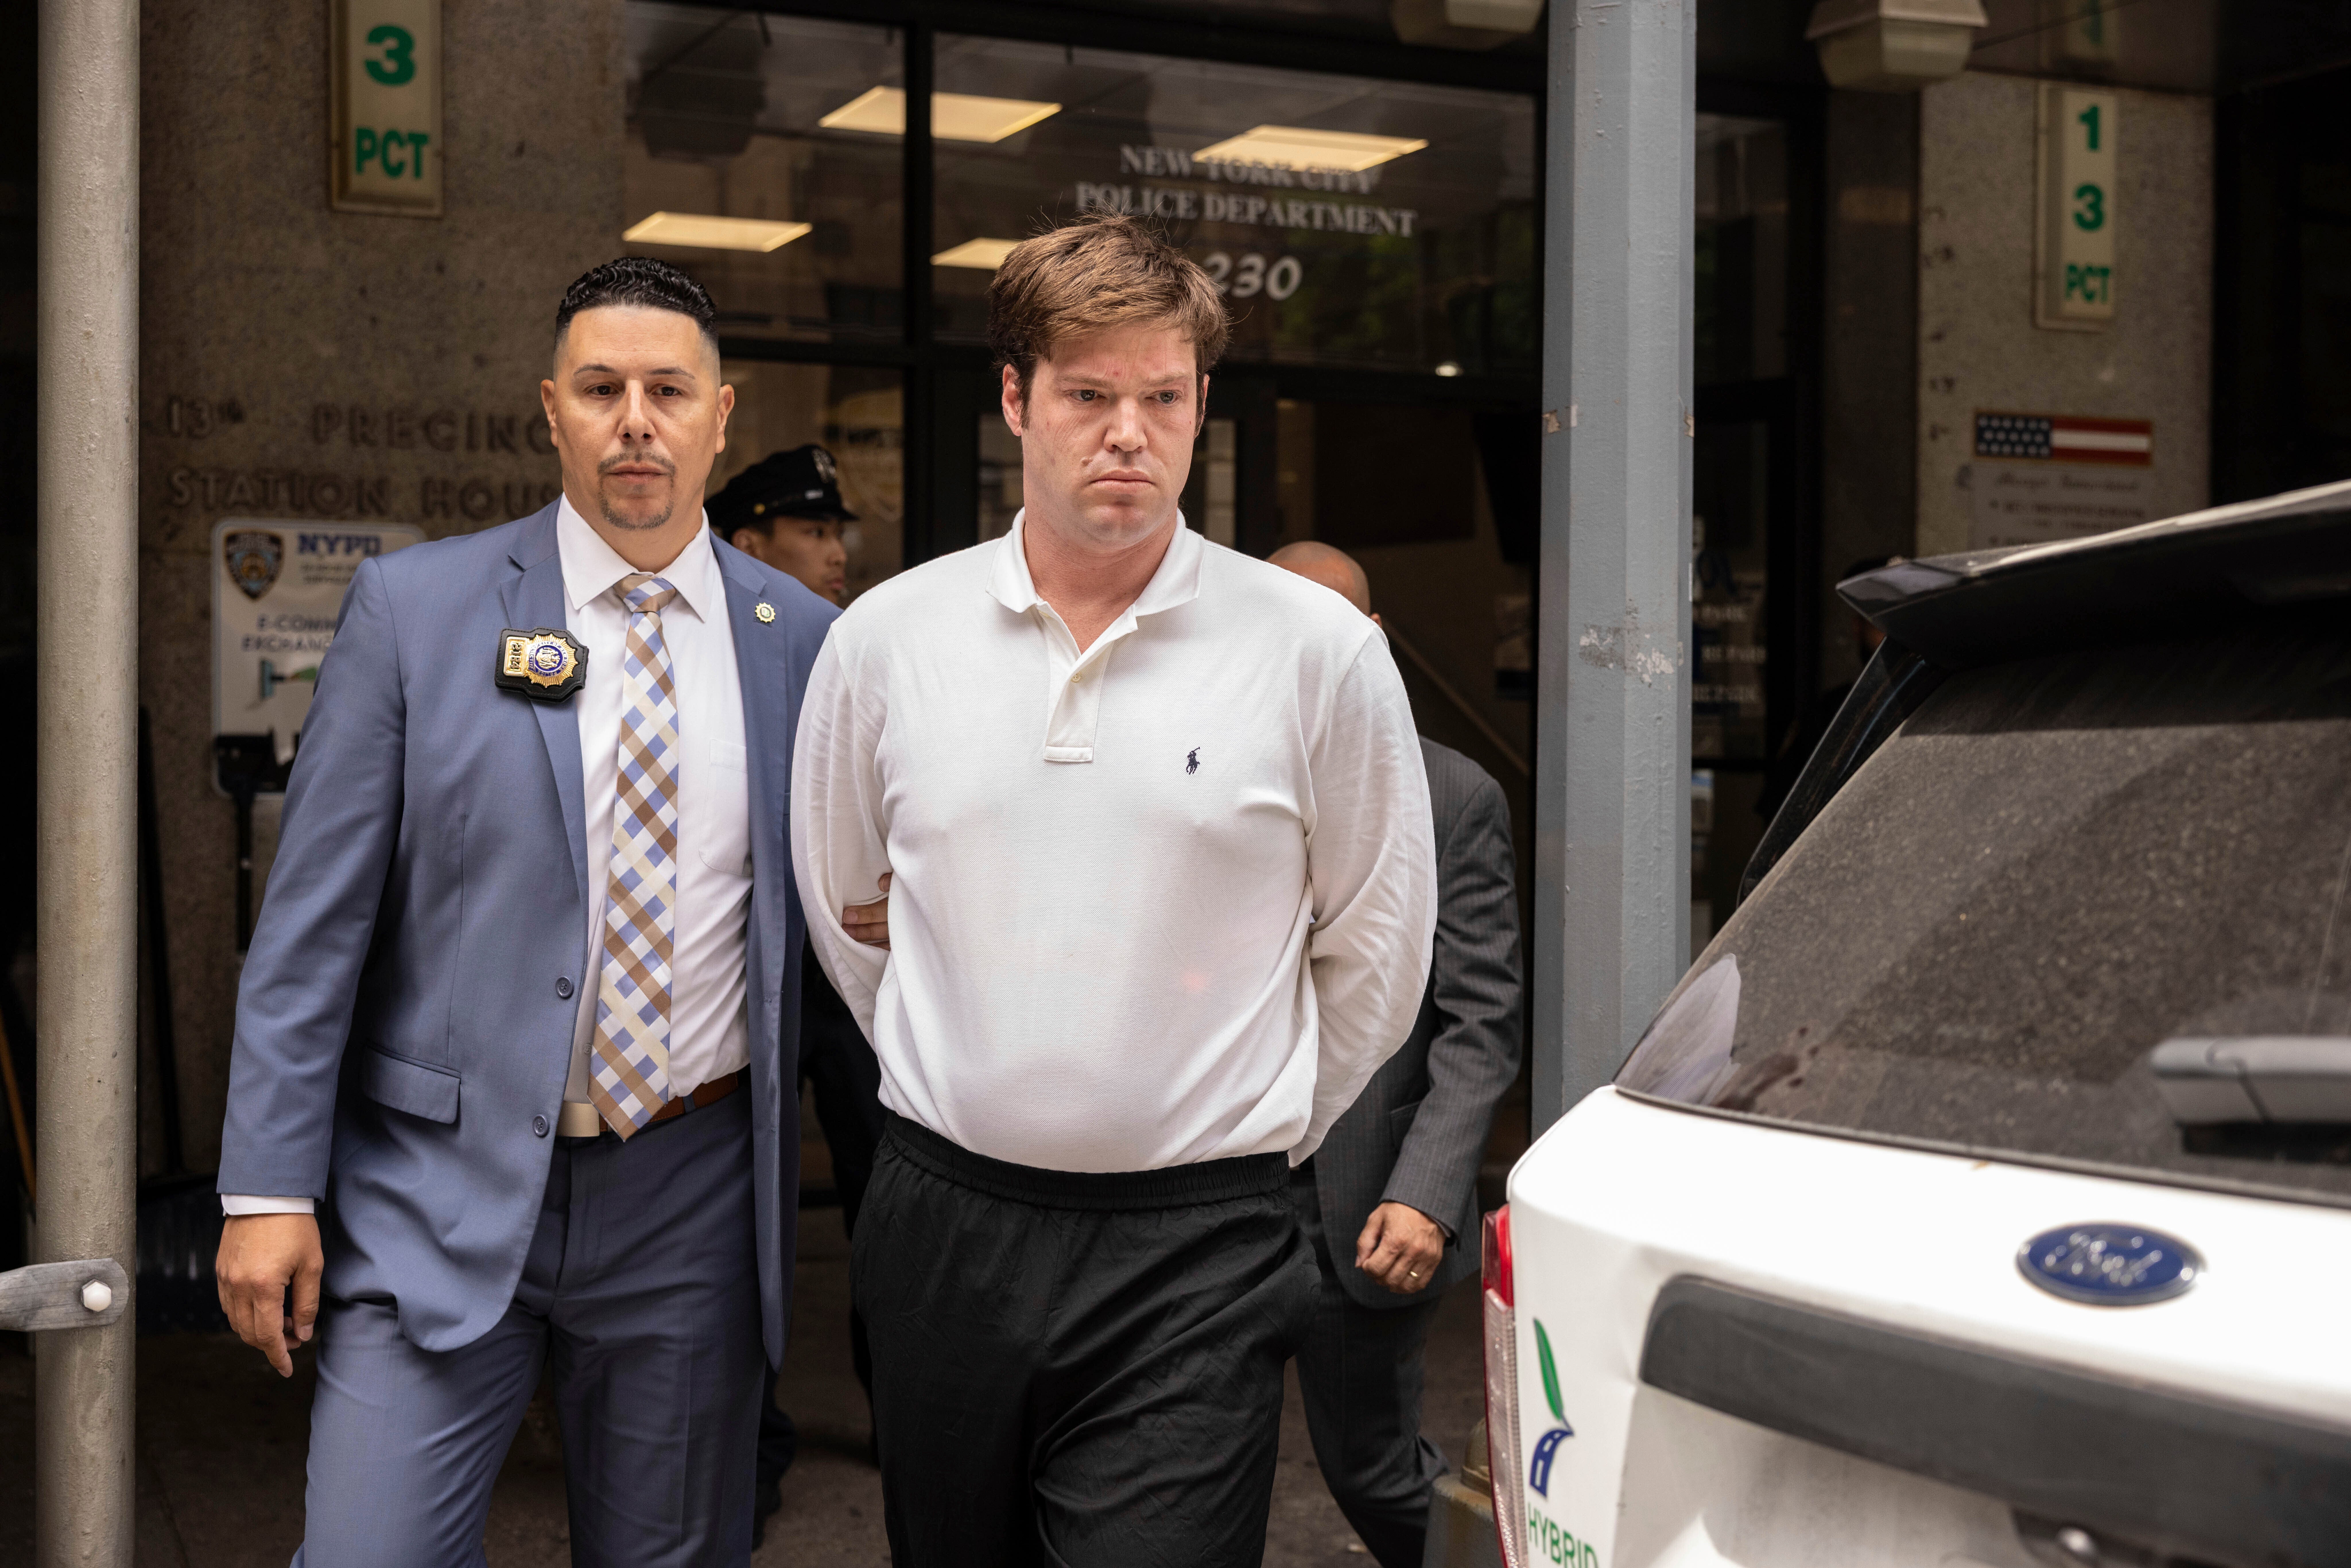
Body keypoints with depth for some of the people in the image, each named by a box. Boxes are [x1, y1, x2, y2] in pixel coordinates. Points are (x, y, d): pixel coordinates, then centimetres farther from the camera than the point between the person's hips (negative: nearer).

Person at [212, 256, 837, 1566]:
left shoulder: (802, 640, 3)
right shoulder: (415, 607, -2)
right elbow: (316, 916, -3)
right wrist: (270, 1184, -6)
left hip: (692, 1205, 2)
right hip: (443, 1189, -1)